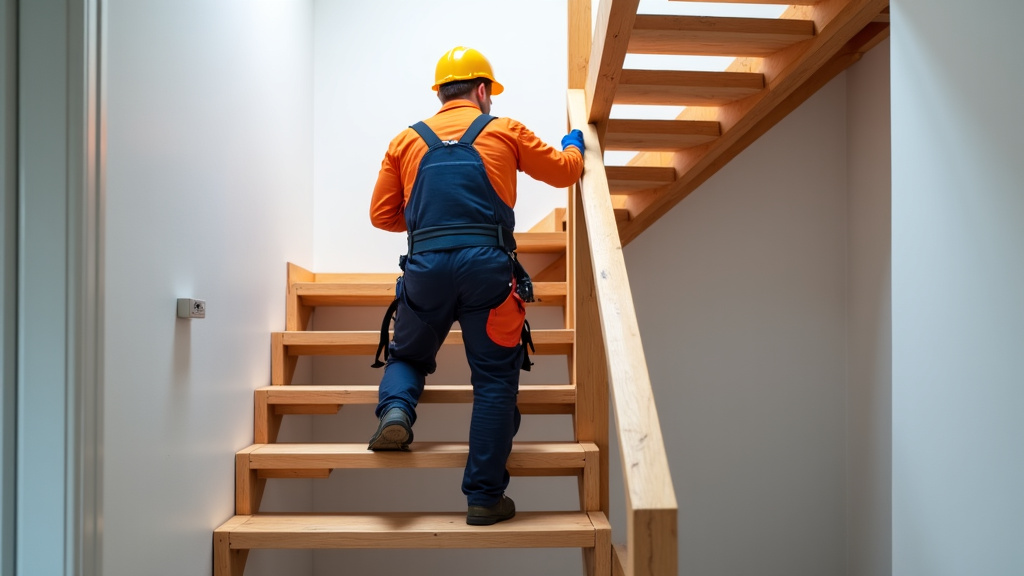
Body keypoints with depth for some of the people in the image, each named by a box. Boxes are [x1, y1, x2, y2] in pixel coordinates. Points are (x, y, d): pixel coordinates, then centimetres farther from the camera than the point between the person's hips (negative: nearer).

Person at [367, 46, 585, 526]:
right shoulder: (505, 132, 11)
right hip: (487, 266, -2)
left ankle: (396, 411, -4)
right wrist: (574, 145, 44)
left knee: (407, 356, 26)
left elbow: (381, 215, 14)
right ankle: (485, 497, 9)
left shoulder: (407, 140, 16)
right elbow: (563, 172, 22)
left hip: (426, 268, 2)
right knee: (495, 381, 7)